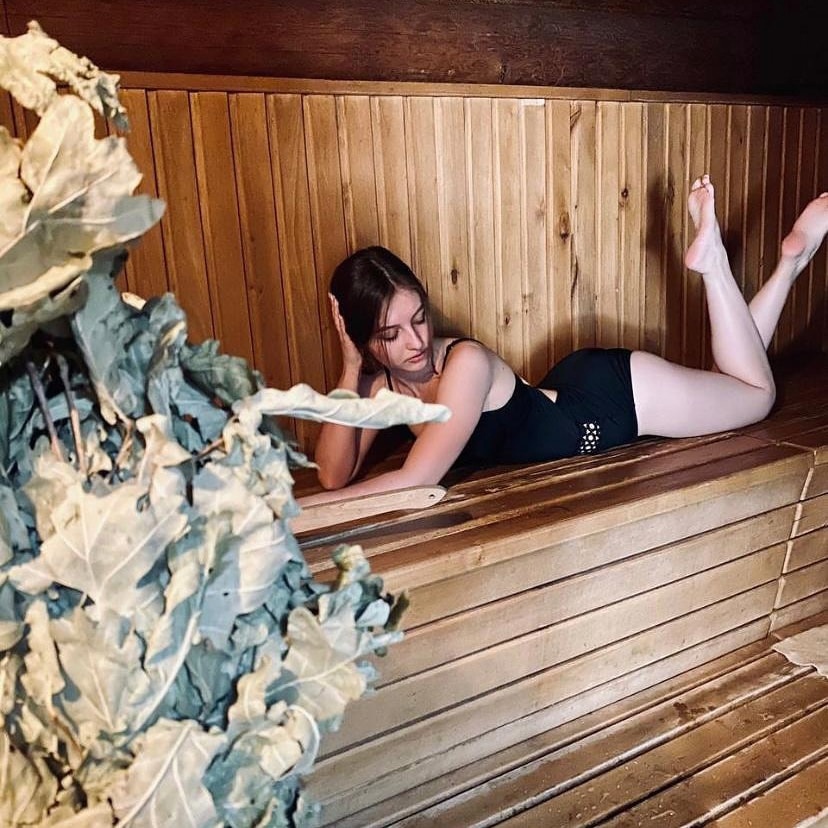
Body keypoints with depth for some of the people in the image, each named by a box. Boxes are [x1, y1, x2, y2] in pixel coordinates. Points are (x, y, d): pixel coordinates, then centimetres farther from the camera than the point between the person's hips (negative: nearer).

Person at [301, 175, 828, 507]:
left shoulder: (465, 363, -33)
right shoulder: (380, 381, -11)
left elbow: (417, 480, -41)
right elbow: (336, 475, -17)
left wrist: (304, 508, -37)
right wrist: (350, 372, -25)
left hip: (613, 395, -6)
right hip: (572, 405, 6)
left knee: (758, 392, 15)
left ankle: (712, 260, 18)